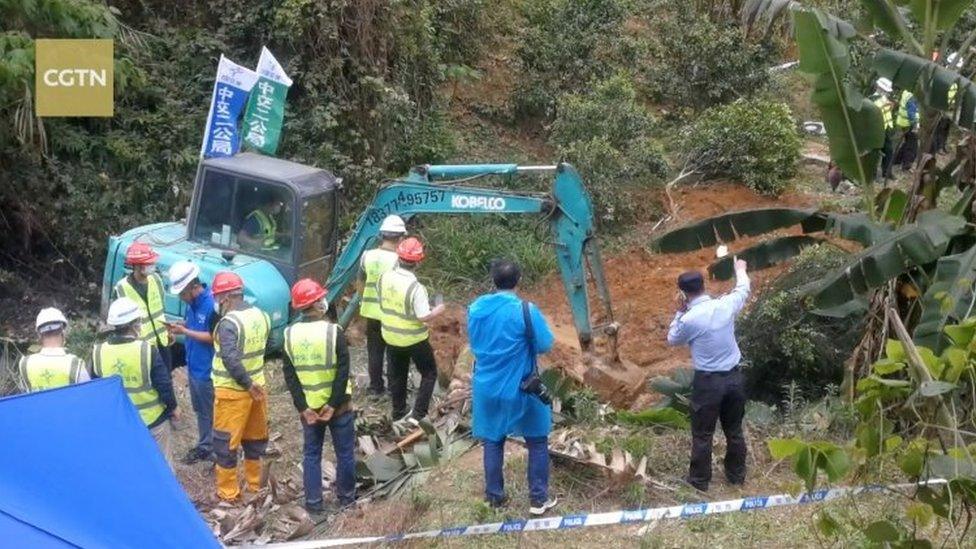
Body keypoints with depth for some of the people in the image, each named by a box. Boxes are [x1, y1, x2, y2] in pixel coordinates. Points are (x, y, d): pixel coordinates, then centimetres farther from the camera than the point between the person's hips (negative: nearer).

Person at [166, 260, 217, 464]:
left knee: (212, 413, 5)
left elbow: (214, 337, -22)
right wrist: (179, 326, -4)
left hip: (207, 371, -8)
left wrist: (185, 332, -21)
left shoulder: (211, 304, -25)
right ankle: (204, 446, 36)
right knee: (200, 410, 21)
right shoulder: (192, 303, 1)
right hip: (193, 367, 8)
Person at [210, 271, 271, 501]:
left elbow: (230, 359, -30)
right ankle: (255, 483, 33)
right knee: (255, 437, 20)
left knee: (225, 442, 7)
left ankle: (228, 491, 15)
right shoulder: (261, 315, 2)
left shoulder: (229, 323, -22)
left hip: (232, 391, -7)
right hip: (258, 385, 7)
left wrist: (247, 384, -20)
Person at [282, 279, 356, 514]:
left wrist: (302, 407, -4)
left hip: (308, 406, 3)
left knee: (311, 454, 13)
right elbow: (343, 371, -19)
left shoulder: (290, 334, -4)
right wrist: (333, 404, -13)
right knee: (344, 452, 13)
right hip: (337, 405, -3)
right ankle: (346, 496, 24)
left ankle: (313, 502, 15)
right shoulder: (333, 331, -15)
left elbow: (289, 375, -5)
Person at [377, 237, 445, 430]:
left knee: (397, 376, 19)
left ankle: (398, 417, 28)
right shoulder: (415, 288, -28)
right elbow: (424, 317, -24)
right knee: (429, 373, 13)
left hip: (391, 337, 5)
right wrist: (438, 310, -6)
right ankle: (416, 415, 5)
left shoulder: (384, 278, -9)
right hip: (414, 339, -5)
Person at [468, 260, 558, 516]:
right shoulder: (525, 310, -19)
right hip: (520, 388, -4)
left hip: (486, 387, 4)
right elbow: (545, 344, -11)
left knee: (493, 442, 17)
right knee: (537, 442, 11)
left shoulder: (475, 308, -3)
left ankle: (494, 496, 24)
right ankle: (538, 498, 15)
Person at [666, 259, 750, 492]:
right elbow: (743, 289, 18)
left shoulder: (689, 319, -19)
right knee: (734, 430, 20)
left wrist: (679, 311, 4)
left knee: (702, 435, 9)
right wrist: (740, 269, 37)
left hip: (708, 381, -5)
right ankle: (737, 475, 33)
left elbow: (672, 339, 2)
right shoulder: (726, 305, -6)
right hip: (734, 376, 5)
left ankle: (699, 480, 19)